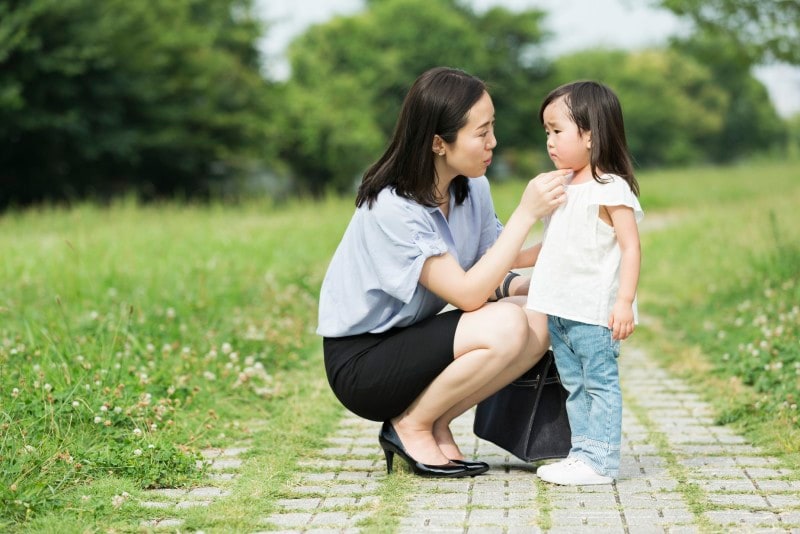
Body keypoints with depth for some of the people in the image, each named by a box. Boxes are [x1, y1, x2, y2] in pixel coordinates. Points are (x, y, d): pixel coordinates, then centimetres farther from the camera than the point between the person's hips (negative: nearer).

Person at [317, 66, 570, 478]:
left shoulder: (472, 188, -2)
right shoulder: (391, 208, -25)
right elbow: (467, 294, -28)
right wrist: (526, 213, -28)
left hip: (413, 341, 8)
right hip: (359, 363, -8)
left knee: (540, 323, -15)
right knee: (506, 327, -28)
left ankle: (437, 426, -1)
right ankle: (410, 427, -7)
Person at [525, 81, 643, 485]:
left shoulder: (611, 189, -11)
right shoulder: (561, 190, 15)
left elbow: (630, 247, -16)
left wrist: (625, 302, -22)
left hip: (595, 314, -9)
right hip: (559, 311, 9)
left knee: (600, 383, -3)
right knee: (574, 387, 12)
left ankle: (600, 461, 0)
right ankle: (583, 453, 18)